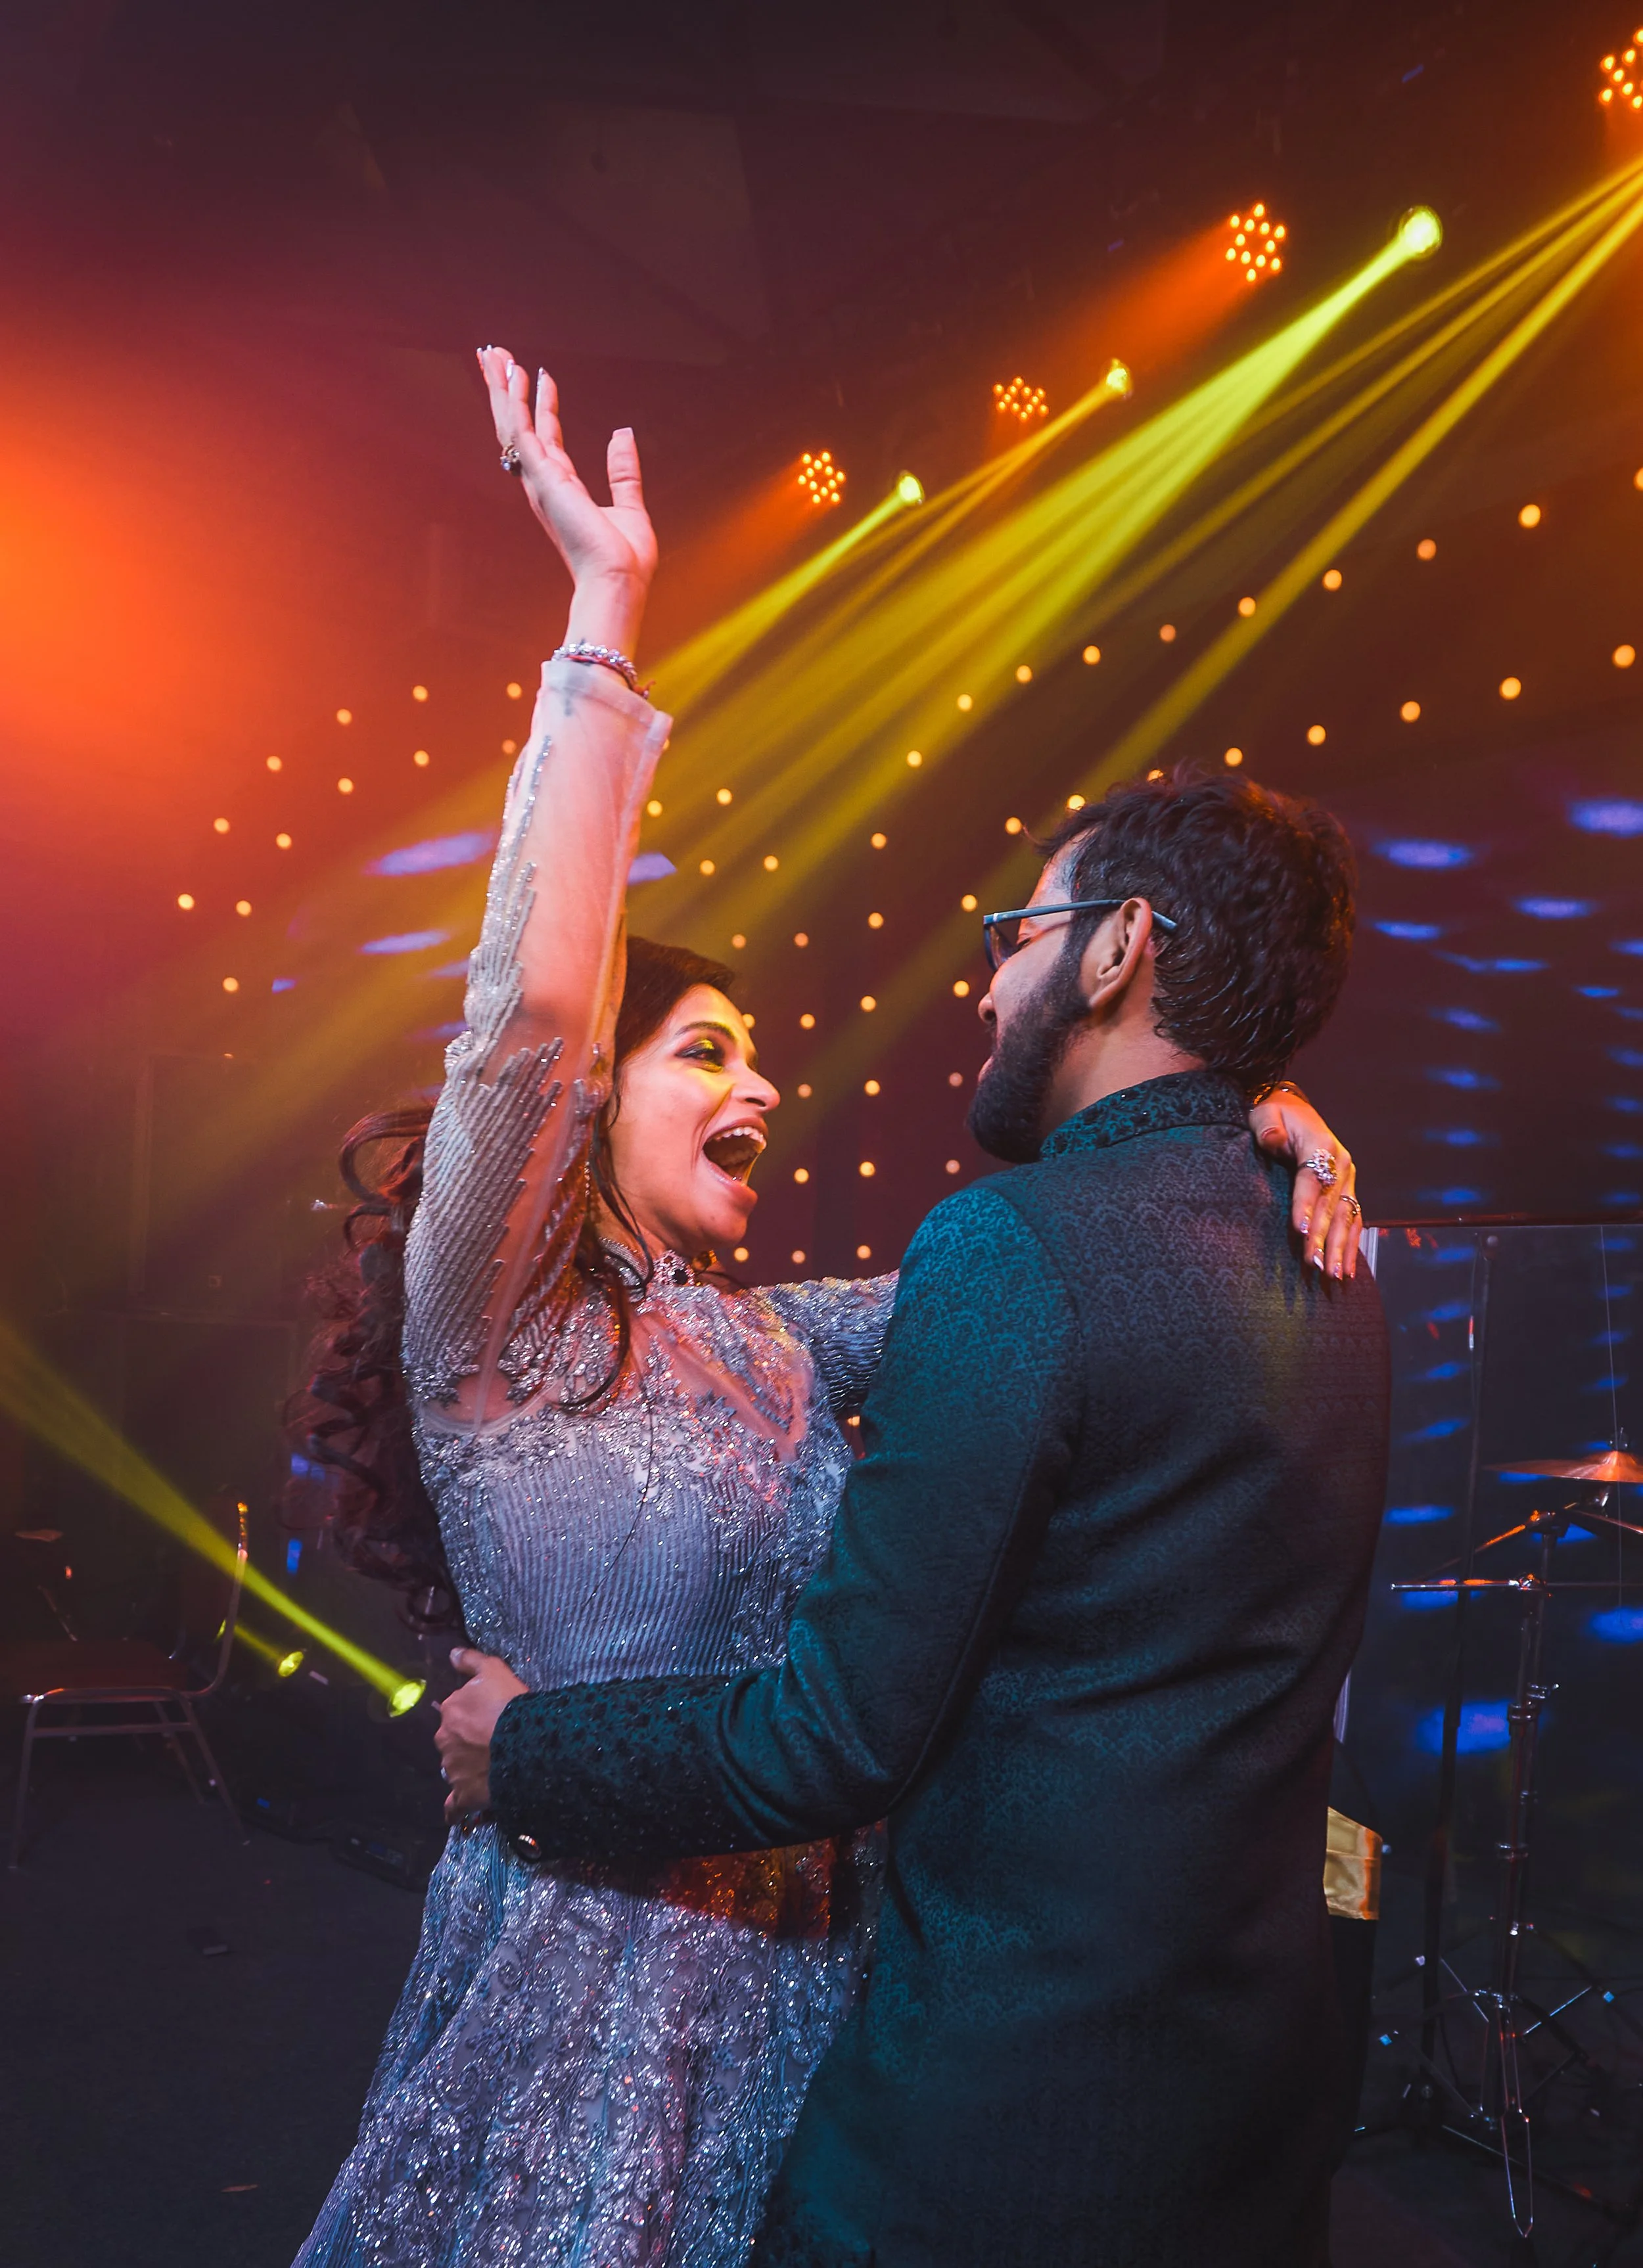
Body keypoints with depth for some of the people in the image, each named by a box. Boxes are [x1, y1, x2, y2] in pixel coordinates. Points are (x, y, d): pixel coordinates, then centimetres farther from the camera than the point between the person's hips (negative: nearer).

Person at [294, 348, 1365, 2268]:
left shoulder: (768, 1345, 4)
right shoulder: (492, 1346, -13)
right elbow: (530, 1011, -27)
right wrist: (605, 603, -25)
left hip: (807, 1958, 6)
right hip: (595, 1955, -6)